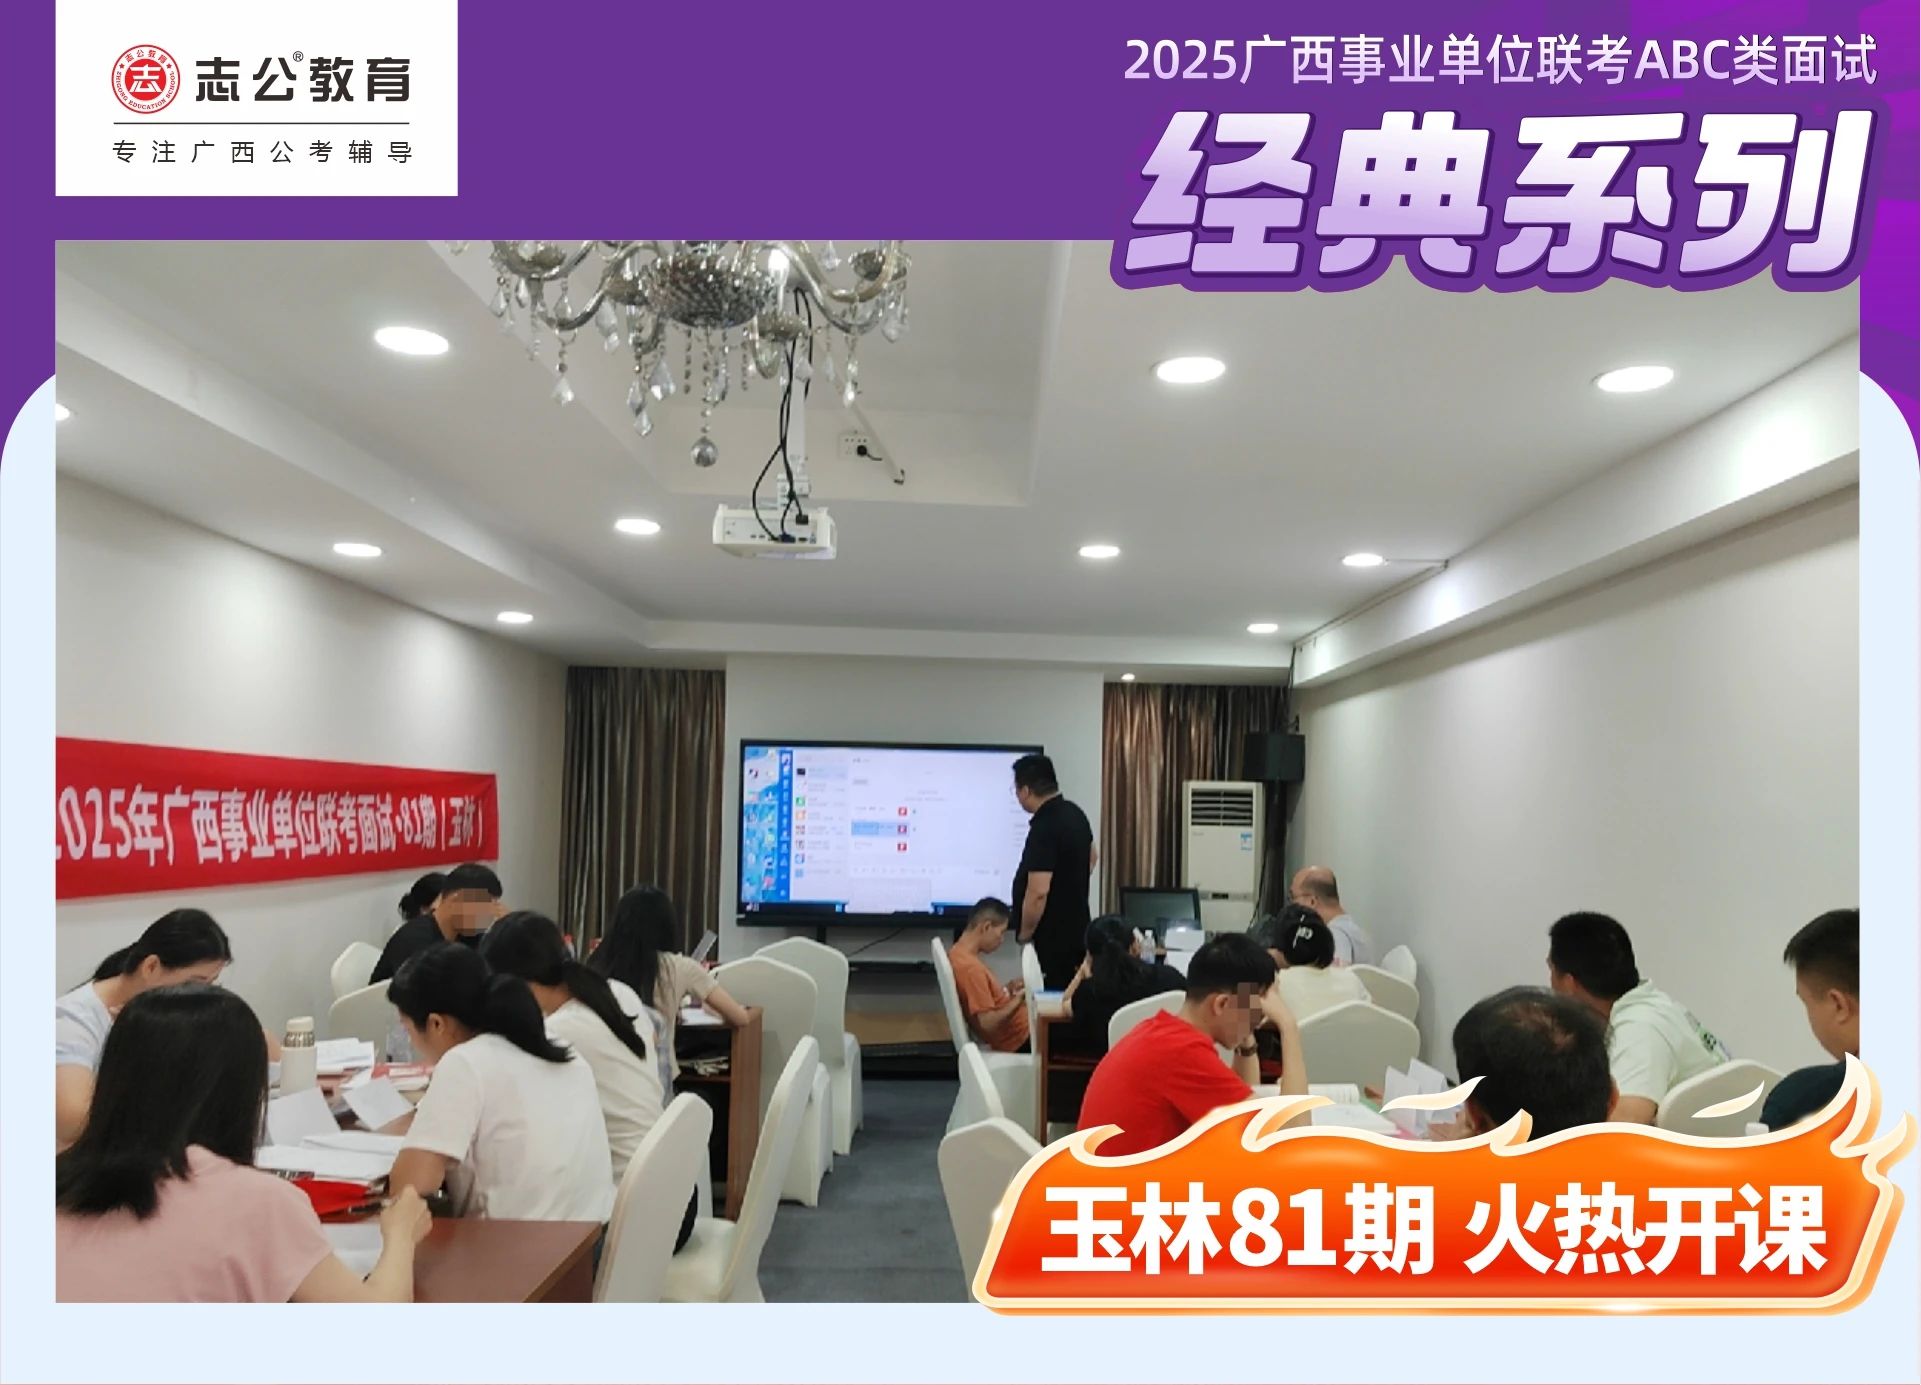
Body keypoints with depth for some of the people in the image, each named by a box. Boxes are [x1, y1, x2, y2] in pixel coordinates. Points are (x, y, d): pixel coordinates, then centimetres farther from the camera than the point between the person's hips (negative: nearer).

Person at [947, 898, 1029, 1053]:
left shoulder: (956, 953, 1)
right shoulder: (971, 967, -28)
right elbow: (987, 1023, -28)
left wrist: (1006, 990, 3)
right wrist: (1018, 999, -17)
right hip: (1018, 1040, -9)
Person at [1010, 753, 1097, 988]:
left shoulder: (1044, 830, -23)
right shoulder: (1075, 813, 6)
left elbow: (1038, 892, -28)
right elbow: (1092, 856, 24)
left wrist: (1025, 934, -14)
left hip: (1053, 940, -9)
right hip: (1077, 928, 9)